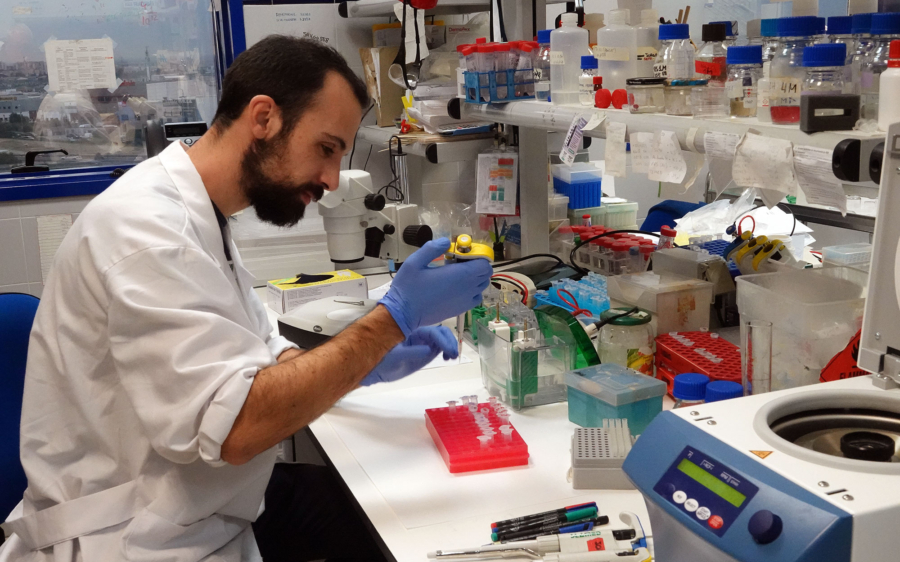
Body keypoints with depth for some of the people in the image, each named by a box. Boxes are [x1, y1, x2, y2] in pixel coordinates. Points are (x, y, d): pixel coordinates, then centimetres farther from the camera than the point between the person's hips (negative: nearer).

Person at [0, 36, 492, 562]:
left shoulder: (199, 215, 6)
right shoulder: (144, 224, -23)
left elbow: (260, 359, 12)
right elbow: (235, 427, -30)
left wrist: (367, 365, -4)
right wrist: (393, 318, -25)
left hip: (204, 507, 9)